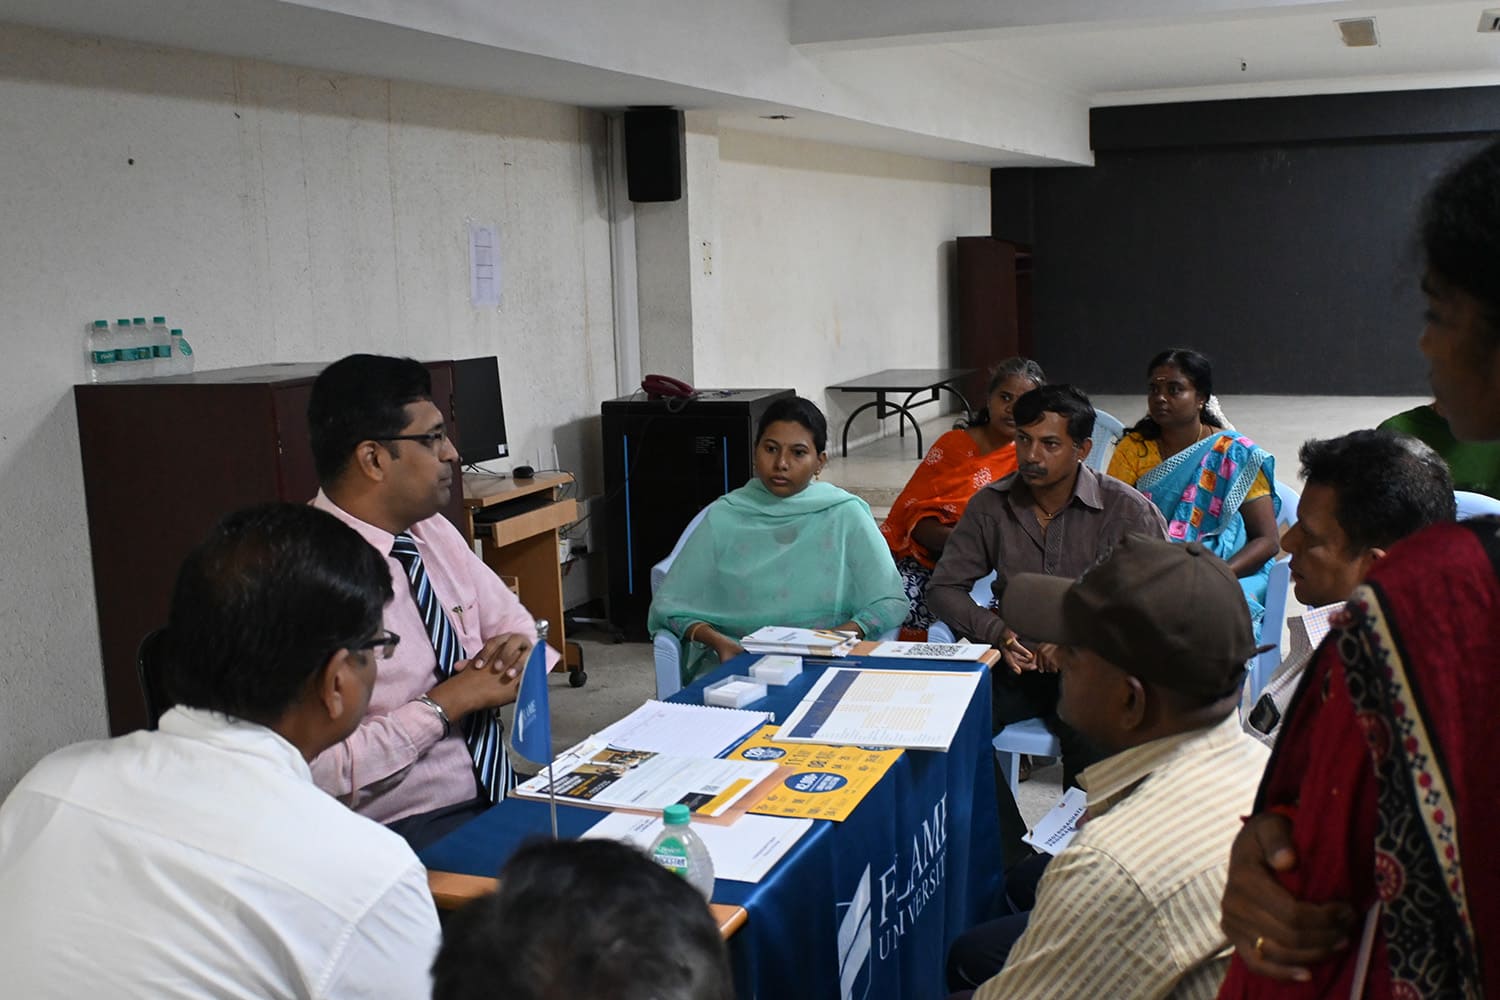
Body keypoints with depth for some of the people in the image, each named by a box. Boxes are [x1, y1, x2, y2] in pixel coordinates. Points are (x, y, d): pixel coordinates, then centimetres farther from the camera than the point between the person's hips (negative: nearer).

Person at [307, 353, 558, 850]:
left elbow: (515, 623, 21)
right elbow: (319, 771, -23)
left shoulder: (434, 531, 7)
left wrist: (516, 647, -2)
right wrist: (444, 705, -17)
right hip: (406, 831, -8)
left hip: (499, 794, 8)